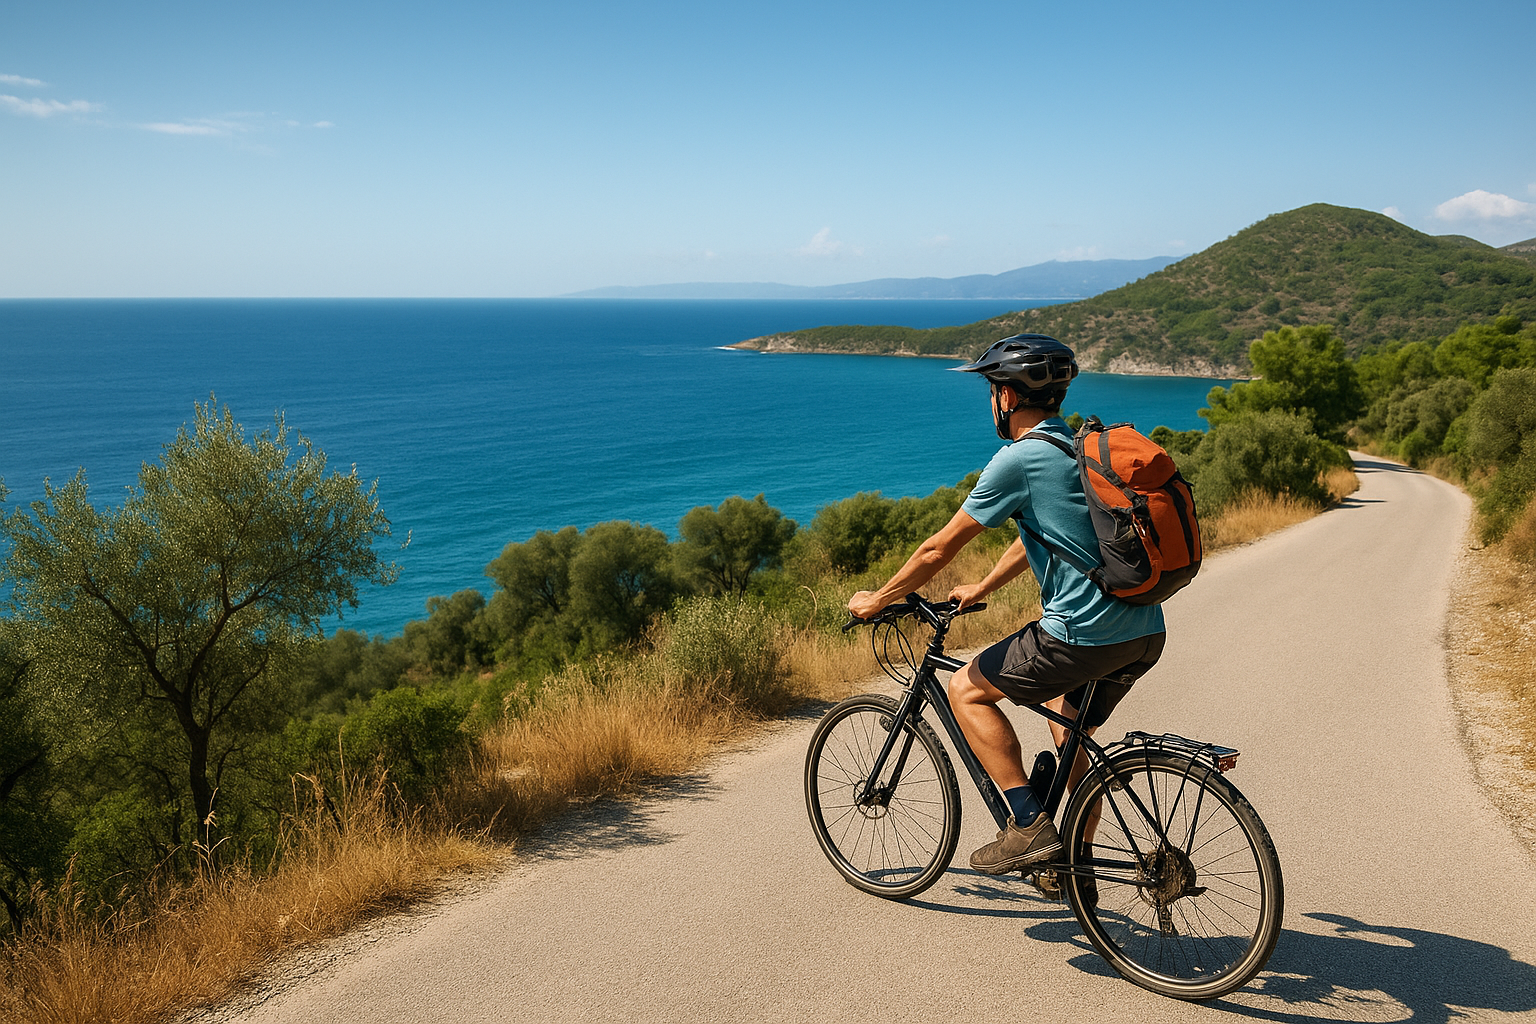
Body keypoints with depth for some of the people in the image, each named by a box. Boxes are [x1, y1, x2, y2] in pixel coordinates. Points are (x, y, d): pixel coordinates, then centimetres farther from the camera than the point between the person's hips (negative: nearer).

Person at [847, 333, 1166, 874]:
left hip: (1085, 635, -9)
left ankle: (1030, 825, 3)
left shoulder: (1019, 459, -10)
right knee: (1070, 734, 27)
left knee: (966, 689, 6)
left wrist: (875, 600, 7)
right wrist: (979, 590, 38)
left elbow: (941, 547, -6)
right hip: (1146, 632, 9)